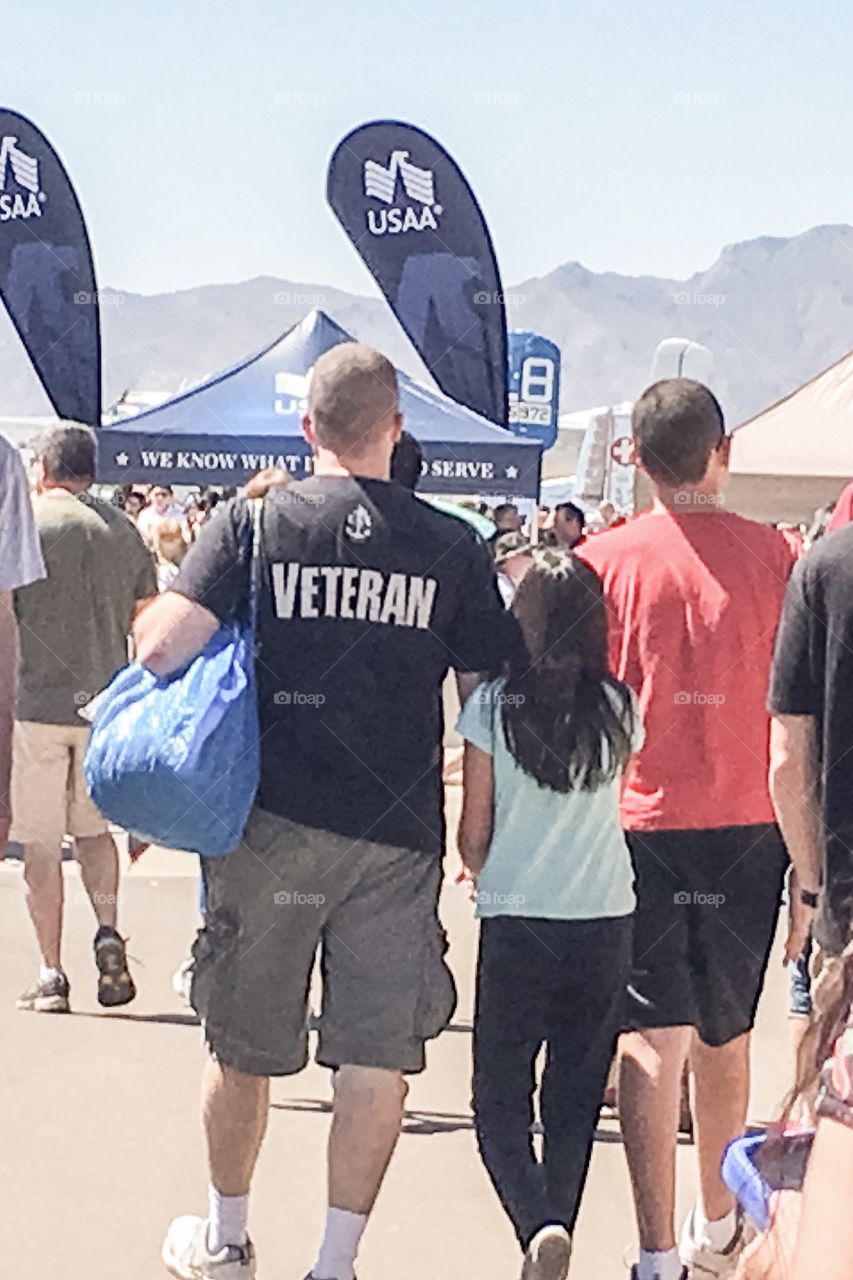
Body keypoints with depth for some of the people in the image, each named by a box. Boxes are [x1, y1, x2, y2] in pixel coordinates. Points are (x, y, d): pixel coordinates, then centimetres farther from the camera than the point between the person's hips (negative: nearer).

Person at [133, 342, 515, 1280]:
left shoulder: (255, 521, -5)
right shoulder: (453, 548, -2)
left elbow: (160, 649, -13)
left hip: (272, 824, 1)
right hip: (399, 835, 0)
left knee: (244, 1045, 16)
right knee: (380, 1052, 8)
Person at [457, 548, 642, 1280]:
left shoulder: (492, 706, -8)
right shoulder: (619, 710, -2)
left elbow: (473, 834, -3)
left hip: (516, 923, -2)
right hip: (607, 923, 2)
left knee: (500, 1101, 6)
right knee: (577, 1097, 15)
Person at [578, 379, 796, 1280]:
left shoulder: (606, 561, -7)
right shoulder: (774, 556, -4)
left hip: (642, 825, -2)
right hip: (747, 826, 2)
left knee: (652, 1036, -1)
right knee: (725, 1031, 18)